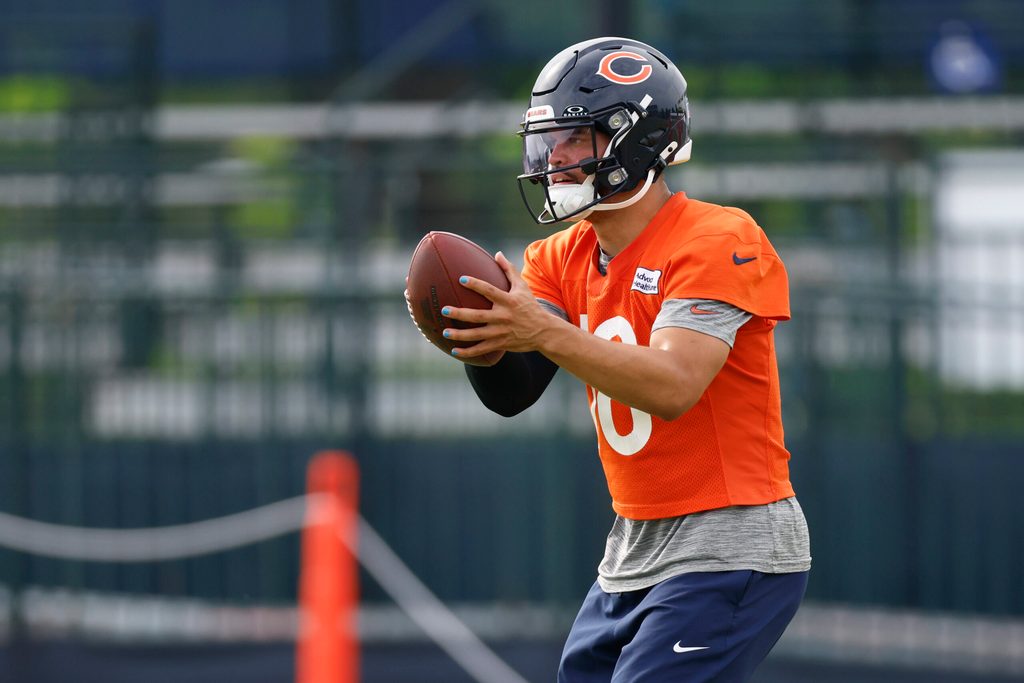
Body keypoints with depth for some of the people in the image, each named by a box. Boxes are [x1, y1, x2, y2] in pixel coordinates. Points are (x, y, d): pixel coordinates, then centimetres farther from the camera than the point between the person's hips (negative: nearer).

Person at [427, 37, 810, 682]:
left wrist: (544, 332, -36)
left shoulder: (719, 242, -14)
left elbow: (672, 387, -27)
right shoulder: (563, 258, 10)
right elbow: (513, 393, -2)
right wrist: (480, 332, -23)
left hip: (731, 553, -8)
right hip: (633, 556, 8)